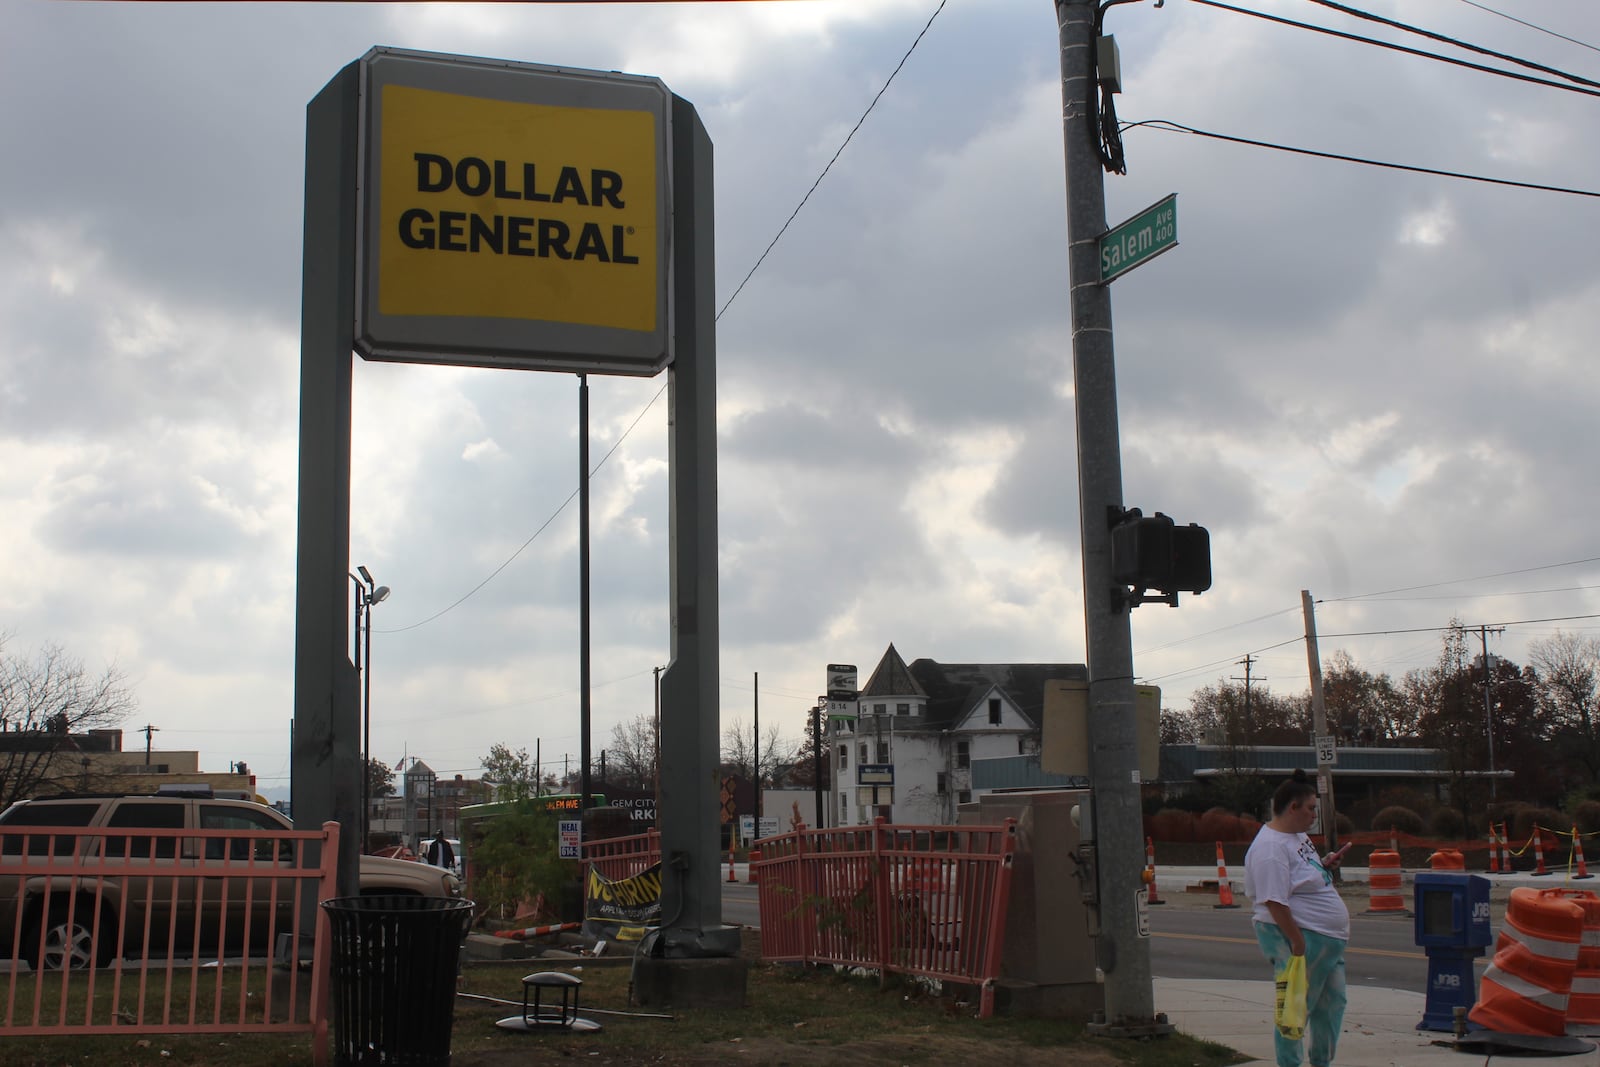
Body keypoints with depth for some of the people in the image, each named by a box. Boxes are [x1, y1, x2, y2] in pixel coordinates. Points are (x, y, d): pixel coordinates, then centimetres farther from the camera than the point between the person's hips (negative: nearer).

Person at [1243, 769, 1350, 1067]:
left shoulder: (1298, 835, 13)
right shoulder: (1270, 846, -20)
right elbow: (1274, 901, -25)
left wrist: (1325, 864, 10)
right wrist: (1298, 942, -26)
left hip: (1329, 940, 10)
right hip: (1300, 939, -10)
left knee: (1332, 1003, 16)